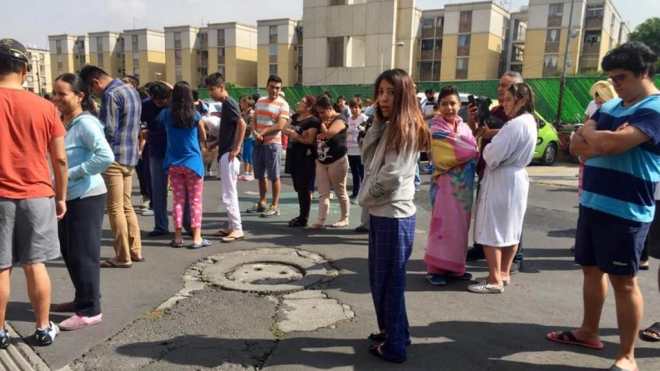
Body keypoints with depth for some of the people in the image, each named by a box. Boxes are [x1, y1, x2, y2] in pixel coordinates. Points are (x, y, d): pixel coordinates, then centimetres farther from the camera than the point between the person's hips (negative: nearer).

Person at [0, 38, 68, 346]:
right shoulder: (45, 107, -3)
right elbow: (59, 160, 0)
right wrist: (61, 196, 10)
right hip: (37, 196, 1)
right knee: (35, 265, 9)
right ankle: (44, 329, 17)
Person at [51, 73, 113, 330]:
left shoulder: (86, 123, -16)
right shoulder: (63, 123, 10)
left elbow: (106, 156, -28)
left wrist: (73, 173, -21)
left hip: (87, 197, -9)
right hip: (68, 197, 9)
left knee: (84, 253, -2)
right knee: (69, 251, 17)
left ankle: (90, 310, 9)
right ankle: (82, 299, 32)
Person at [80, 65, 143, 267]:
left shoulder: (111, 95, -15)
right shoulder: (131, 90, 14)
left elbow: (108, 131, -18)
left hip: (115, 157, -9)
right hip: (131, 155, 9)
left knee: (115, 209, -2)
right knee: (126, 205, 15)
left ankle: (123, 257, 4)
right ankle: (135, 251, 20)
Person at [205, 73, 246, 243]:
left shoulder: (229, 103, -13)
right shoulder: (225, 104, 16)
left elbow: (242, 124, -23)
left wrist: (236, 148, -21)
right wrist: (217, 143, 17)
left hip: (229, 155, -10)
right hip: (224, 153, 10)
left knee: (229, 194, -7)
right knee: (229, 192, 13)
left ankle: (237, 229, -1)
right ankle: (231, 226, 20)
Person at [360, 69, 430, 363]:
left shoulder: (408, 129, -15)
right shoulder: (388, 127, 13)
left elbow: (392, 176, -21)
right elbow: (368, 159, 6)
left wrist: (365, 197, -6)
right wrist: (377, 122, -2)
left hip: (394, 215, -9)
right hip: (380, 213, 9)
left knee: (389, 282, 3)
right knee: (379, 279, 19)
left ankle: (395, 346, 18)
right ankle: (391, 331, 35)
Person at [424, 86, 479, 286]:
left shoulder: (464, 126, 13)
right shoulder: (436, 128, -8)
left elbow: (473, 149, 11)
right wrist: (471, 152, -5)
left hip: (465, 183, 7)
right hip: (445, 183, -7)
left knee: (461, 225, 11)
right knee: (444, 225, -5)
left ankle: (455, 266, 22)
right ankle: (436, 269, 5)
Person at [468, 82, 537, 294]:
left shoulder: (516, 124, -20)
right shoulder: (530, 122, 12)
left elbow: (493, 155, -24)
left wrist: (485, 147, -3)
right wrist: (493, 139, 7)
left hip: (501, 181, -10)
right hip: (517, 179, 10)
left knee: (491, 231, -4)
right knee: (510, 230, 16)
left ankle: (495, 280, 1)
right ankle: (504, 273, 27)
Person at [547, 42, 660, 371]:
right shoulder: (609, 107, 13)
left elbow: (613, 144, -25)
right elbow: (576, 145, 6)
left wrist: (591, 136, -4)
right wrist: (604, 143, -14)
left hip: (625, 211, -8)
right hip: (592, 203, 8)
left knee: (623, 281, 1)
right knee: (591, 269, 17)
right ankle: (589, 332, 34)